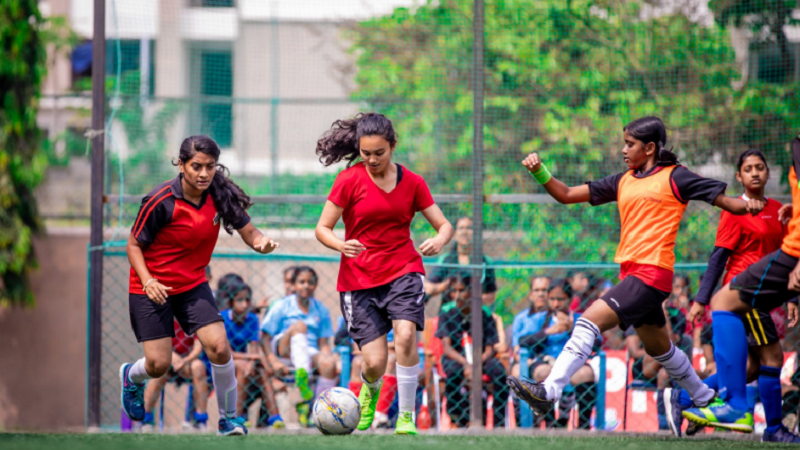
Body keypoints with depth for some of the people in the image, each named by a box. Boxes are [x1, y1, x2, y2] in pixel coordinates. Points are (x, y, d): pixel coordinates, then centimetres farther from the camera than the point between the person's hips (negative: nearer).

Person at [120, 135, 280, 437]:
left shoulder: (220, 196, -8)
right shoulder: (161, 202, -21)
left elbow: (249, 233, -3)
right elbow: (134, 244, -11)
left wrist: (261, 241, -27)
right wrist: (147, 281, -26)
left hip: (193, 285, 3)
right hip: (152, 288, -3)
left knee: (219, 346, -15)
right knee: (159, 364, -6)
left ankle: (228, 418, 3)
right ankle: (131, 376, 33)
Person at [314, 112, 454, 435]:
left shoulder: (412, 182, 2)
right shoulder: (349, 180, -5)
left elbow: (444, 225, 6)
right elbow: (322, 229, -4)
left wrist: (440, 240, -18)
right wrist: (341, 245, -25)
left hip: (403, 271, 1)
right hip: (358, 278, -1)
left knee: (405, 334, -27)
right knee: (374, 363, -9)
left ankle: (406, 416, -13)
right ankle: (370, 390, 31)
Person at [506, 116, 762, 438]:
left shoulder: (673, 177, -2)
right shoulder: (623, 182, 17)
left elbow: (726, 201, -2)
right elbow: (567, 195, 17)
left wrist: (747, 205, -24)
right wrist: (539, 172, 2)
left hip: (651, 274, -8)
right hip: (630, 274, 8)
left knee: (590, 320, -21)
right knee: (658, 348, 21)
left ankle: (548, 392, -27)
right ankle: (705, 399, 39)